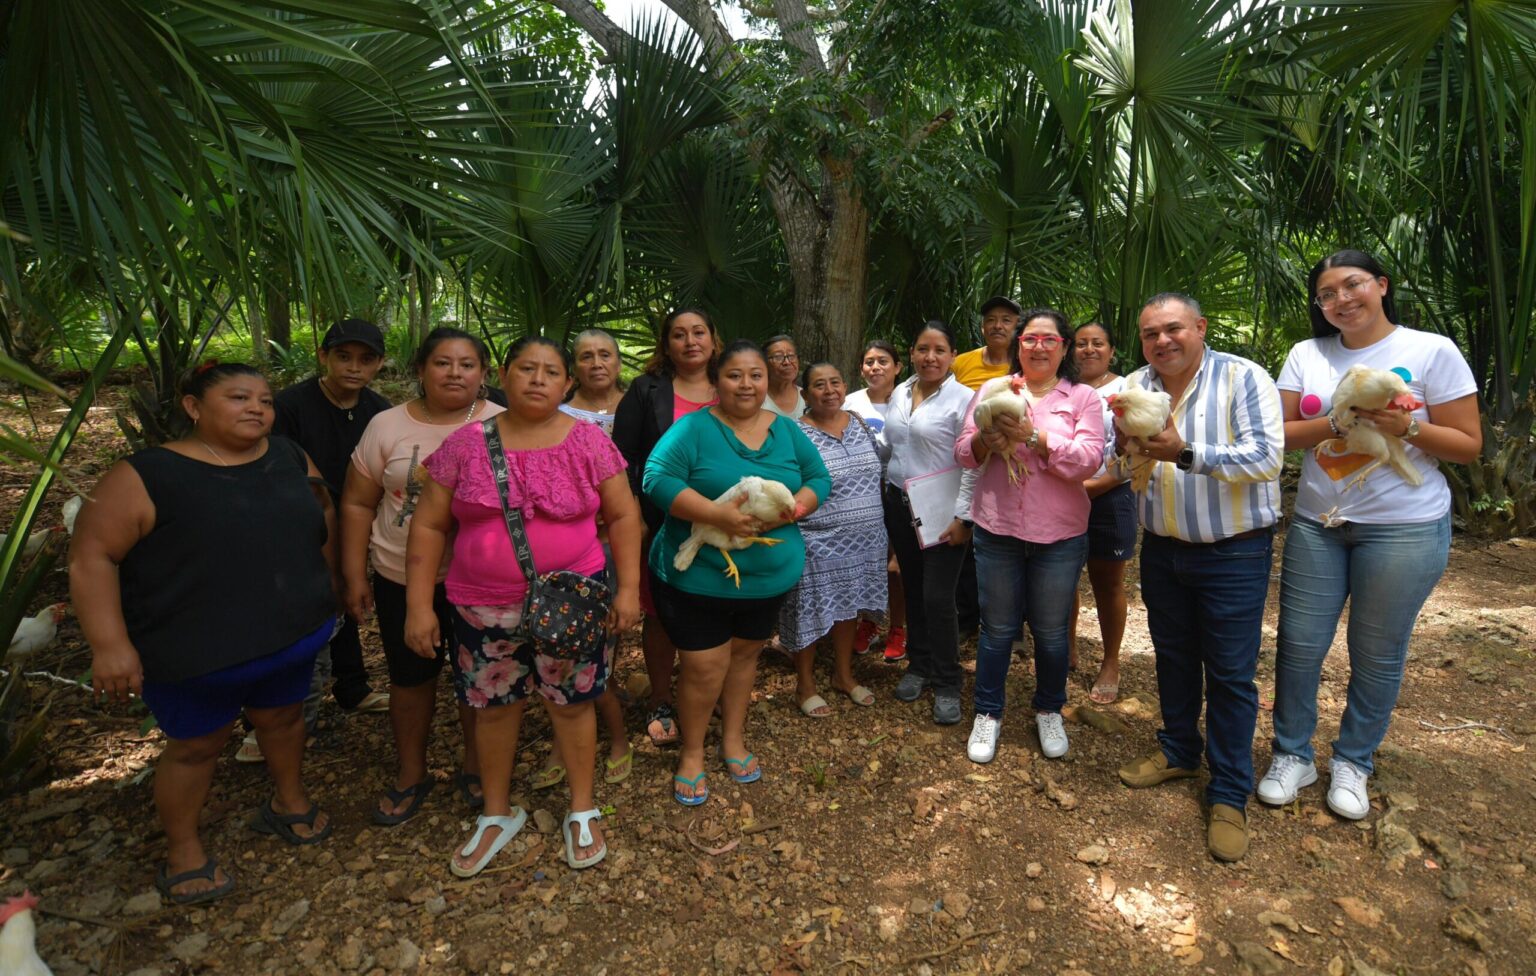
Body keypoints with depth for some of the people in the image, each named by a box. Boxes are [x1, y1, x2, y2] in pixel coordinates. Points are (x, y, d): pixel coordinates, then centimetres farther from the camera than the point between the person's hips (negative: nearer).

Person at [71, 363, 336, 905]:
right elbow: (92, 556, -16)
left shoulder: (291, 459, -2)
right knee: (197, 744, 13)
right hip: (194, 656, -4)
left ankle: (288, 800, 46)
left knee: (283, 717, 22)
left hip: (294, 638, 5)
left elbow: (323, 521, 10)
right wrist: (110, 645, -21)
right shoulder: (146, 477, -16)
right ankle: (182, 849, 35)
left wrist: (328, 586, 13)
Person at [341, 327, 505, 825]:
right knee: (411, 676, 15)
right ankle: (410, 774, 37)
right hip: (403, 579, 1)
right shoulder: (387, 426, -3)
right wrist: (355, 576, 1)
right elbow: (358, 503, 2)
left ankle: (475, 766, 35)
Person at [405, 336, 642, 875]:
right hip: (484, 606, 2)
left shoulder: (588, 441, -4)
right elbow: (429, 526, 1)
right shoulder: (466, 444, -2)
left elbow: (623, 515, 0)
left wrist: (628, 588, -7)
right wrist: (419, 606, -3)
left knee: (571, 704, 10)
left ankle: (582, 810, 34)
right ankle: (497, 814, 39)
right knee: (492, 707, 15)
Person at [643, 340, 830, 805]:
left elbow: (819, 479, 5)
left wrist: (791, 511, -17)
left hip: (769, 575, 5)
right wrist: (716, 514, -31)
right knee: (705, 666, 1)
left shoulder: (787, 430, 4)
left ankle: (734, 740, 40)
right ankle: (691, 752, 25)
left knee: (744, 655, 19)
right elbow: (657, 479, -20)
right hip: (697, 574, -4)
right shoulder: (693, 428, -11)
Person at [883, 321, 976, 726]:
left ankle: (947, 684, 11)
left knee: (938, 597, -5)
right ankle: (918, 666, 30)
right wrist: (888, 492, 15)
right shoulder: (898, 394, 9)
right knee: (913, 590, 14)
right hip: (900, 504, 6)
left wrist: (962, 517, -16)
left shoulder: (963, 399, -10)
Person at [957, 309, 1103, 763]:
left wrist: (1033, 436, -22)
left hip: (1059, 536, 0)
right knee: (997, 628, 11)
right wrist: (987, 437, -19)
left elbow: (1088, 459, -12)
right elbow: (964, 453, 2)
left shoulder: (1084, 398, 2)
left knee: (1051, 631, 13)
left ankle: (1049, 711, 35)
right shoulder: (992, 390, 6)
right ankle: (988, 714, 27)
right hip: (997, 530, 1)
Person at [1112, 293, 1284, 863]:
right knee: (1173, 657, 18)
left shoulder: (1244, 378, -12)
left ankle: (1229, 795, 16)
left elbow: (1266, 457, -23)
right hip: (1162, 550, 5)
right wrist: (1125, 450, -19)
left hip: (1234, 553, -5)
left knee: (1230, 674, 2)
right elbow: (1119, 468, 4)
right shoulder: (1134, 387, 3)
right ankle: (1179, 751, 38)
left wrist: (1185, 453, -33)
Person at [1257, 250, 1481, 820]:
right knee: (1299, 645, 6)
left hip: (1405, 528, -2)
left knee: (1377, 655, 9)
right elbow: (1280, 434, -2)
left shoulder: (1433, 351, -4)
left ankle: (1353, 763, 29)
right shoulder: (1307, 355, 4)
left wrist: (1405, 428, -20)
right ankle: (1292, 756, 24)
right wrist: (1337, 423, -18)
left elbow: (1468, 446, -3)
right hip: (1317, 523, 3)